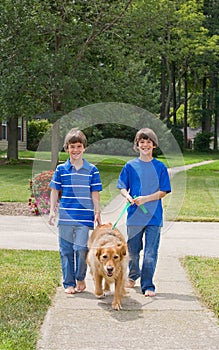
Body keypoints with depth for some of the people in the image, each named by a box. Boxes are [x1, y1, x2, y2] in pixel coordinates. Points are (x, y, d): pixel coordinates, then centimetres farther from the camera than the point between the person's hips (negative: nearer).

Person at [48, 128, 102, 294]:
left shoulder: (92, 170, 3)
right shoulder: (61, 169, 5)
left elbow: (95, 193, 6)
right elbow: (55, 191, 9)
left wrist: (97, 212, 3)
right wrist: (52, 210, 2)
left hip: (85, 217, -1)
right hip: (65, 217, 2)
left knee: (81, 248, -9)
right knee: (66, 250, 6)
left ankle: (80, 278, 15)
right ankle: (69, 283, 16)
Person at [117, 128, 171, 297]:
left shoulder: (160, 167, 1)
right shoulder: (130, 166, 4)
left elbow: (163, 192, -1)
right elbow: (122, 188, 7)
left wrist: (145, 198, -15)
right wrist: (128, 197, -15)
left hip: (154, 216, -1)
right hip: (134, 216, 1)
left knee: (150, 253, -3)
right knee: (133, 250, 12)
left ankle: (148, 286, 4)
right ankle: (133, 276, 38)